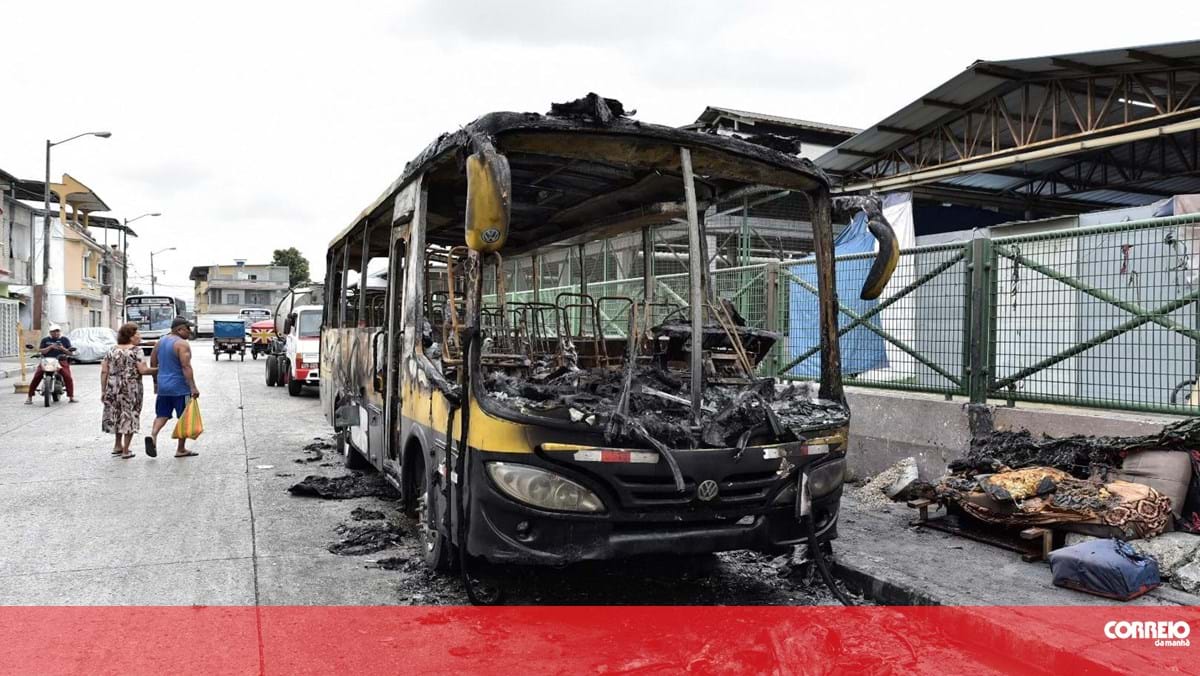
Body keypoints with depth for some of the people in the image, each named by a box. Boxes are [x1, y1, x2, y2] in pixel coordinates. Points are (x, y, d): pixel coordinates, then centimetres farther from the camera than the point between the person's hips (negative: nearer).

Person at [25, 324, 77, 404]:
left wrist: (62, 348, -12)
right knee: (36, 377, -14)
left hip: (61, 361, -1)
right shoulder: (45, 340, 12)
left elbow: (70, 353, 8)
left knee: (68, 377, -21)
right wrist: (50, 347, -14)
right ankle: (29, 397, -4)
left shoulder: (65, 340, 12)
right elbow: (40, 351, 0)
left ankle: (71, 397, -13)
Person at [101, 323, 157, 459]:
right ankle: (125, 451, 9)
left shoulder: (112, 350, 7)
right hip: (131, 389, -5)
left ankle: (117, 446, 26)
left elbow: (104, 371, 5)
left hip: (113, 388, 5)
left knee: (117, 415, 20)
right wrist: (159, 370, -2)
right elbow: (143, 370, -16)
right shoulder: (136, 350, -9)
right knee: (129, 417, 5)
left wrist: (103, 390, 9)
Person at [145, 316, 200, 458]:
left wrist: (156, 382, 26)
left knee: (162, 414, 15)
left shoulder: (161, 341, 11)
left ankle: (153, 435, -11)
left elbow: (153, 364, 17)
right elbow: (186, 367, -21)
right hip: (180, 388, -7)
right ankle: (180, 450, 8)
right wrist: (193, 387, -23)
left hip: (163, 386, 7)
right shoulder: (182, 344, -13)